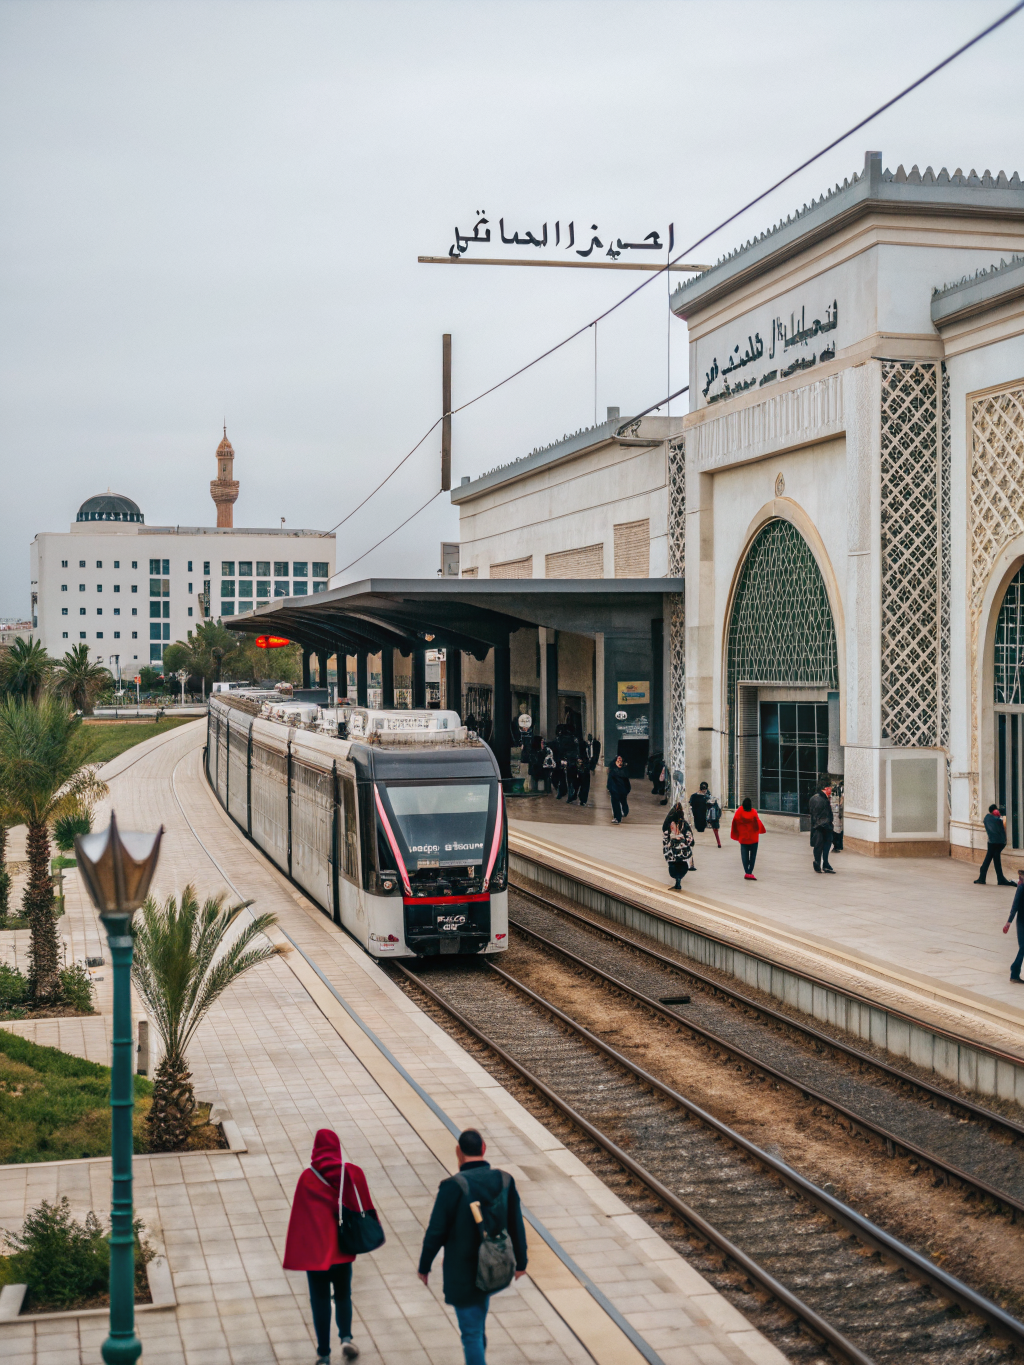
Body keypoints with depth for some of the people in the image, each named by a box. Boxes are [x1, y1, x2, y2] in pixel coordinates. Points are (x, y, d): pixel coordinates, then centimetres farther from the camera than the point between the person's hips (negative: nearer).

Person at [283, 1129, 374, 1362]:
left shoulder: (307, 1178, -10)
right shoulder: (353, 1173, -6)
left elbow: (299, 1217, -8)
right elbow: (365, 1209, 0)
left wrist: (294, 1254, -2)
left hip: (314, 1249, -1)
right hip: (343, 1248, 1)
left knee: (320, 1299, 8)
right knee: (343, 1295, 19)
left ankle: (323, 1354, 8)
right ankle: (346, 1337, 1)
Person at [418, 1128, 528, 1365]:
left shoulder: (452, 1186, -21)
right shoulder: (505, 1181, -7)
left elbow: (436, 1232, -15)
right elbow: (516, 1227, 2)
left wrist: (424, 1266, 0)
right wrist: (520, 1262, 16)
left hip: (462, 1272, -5)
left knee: (471, 1334, 6)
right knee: (477, 1329, 27)